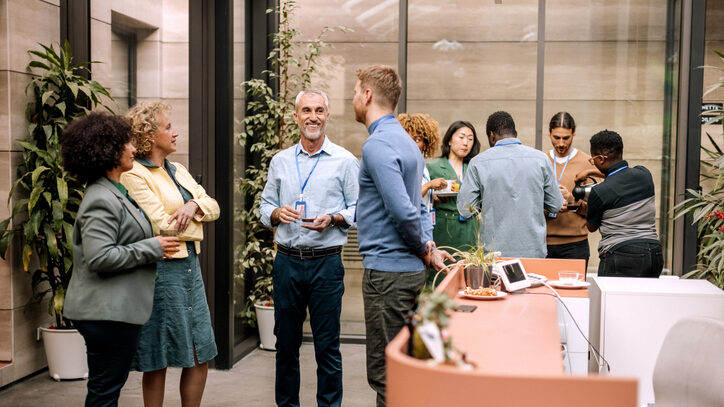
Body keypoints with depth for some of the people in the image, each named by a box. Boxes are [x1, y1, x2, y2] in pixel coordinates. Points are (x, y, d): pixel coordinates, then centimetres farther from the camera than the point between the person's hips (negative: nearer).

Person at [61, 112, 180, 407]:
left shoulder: (115, 192, 16)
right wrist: (152, 248, -18)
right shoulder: (100, 200, -18)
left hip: (116, 309, 10)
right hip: (108, 313, -10)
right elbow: (100, 257, -26)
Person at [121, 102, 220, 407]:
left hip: (190, 266, 8)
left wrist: (194, 205, -12)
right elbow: (163, 226, -17)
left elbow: (213, 207, 9)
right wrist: (194, 223, -1)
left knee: (201, 356, 9)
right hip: (162, 270, -8)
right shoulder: (135, 175, -10)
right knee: (158, 362, 2)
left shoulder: (178, 171, 15)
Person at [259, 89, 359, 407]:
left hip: (326, 262, -3)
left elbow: (358, 209, 0)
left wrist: (332, 219, -16)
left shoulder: (345, 161, 1)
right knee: (286, 341, 11)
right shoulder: (280, 161, 11)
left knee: (327, 345, 2)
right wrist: (278, 213, -7)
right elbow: (265, 206, 14)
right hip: (286, 261, 3)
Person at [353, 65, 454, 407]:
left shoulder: (378, 144, -16)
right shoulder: (405, 140, 16)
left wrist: (424, 249, -8)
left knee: (385, 374, -3)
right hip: (409, 267, 10)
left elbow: (403, 210, -23)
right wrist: (428, 246, 9)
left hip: (386, 271, -10)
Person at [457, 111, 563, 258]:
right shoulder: (541, 158, 1)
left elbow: (465, 210, -4)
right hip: (534, 251, 1)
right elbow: (555, 206, 6)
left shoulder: (478, 162, -4)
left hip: (494, 251, -1)